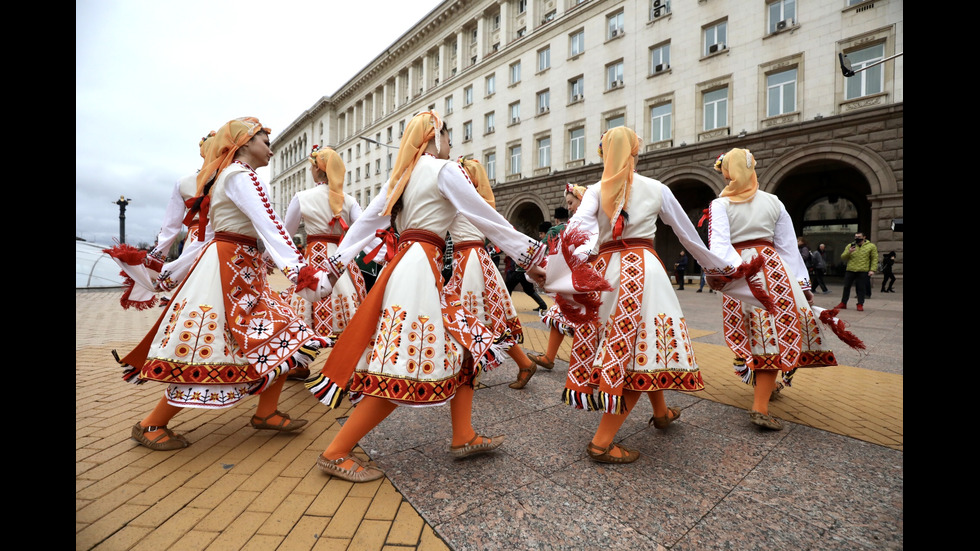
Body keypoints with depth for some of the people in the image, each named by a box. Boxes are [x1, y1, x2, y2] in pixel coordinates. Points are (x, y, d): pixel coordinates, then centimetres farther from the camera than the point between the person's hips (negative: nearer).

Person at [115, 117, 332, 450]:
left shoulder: (227, 176, 18)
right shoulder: (241, 176, -11)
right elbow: (269, 226, -26)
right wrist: (301, 271, -35)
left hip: (243, 268, 10)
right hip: (227, 268, -10)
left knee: (281, 338, 4)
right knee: (207, 357, -3)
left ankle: (267, 413, 12)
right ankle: (150, 426, 16)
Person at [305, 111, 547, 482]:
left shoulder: (403, 176, 20)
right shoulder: (444, 169, -3)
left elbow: (366, 221, 18)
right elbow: (486, 217, -5)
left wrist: (337, 263, 21)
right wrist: (528, 255, 2)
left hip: (404, 263, 9)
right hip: (420, 267, -9)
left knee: (465, 344, 12)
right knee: (403, 373, -7)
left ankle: (463, 437, 17)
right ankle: (335, 453, 5)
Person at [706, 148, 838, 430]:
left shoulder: (720, 204, 0)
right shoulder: (773, 202, 8)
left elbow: (718, 241, -18)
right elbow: (789, 246, 10)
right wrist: (802, 282, 14)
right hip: (771, 267, 0)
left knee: (752, 332, 16)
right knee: (773, 332, 0)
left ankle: (764, 384, 37)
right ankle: (760, 407, -7)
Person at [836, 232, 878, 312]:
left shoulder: (871, 246, 4)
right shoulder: (850, 246, 10)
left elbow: (874, 259, 2)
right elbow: (843, 258, 8)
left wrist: (872, 270, -6)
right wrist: (849, 252, -12)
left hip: (863, 271, -2)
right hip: (850, 270, 2)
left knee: (861, 288, 1)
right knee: (846, 287, 6)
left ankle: (860, 305, 9)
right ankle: (843, 303, 13)